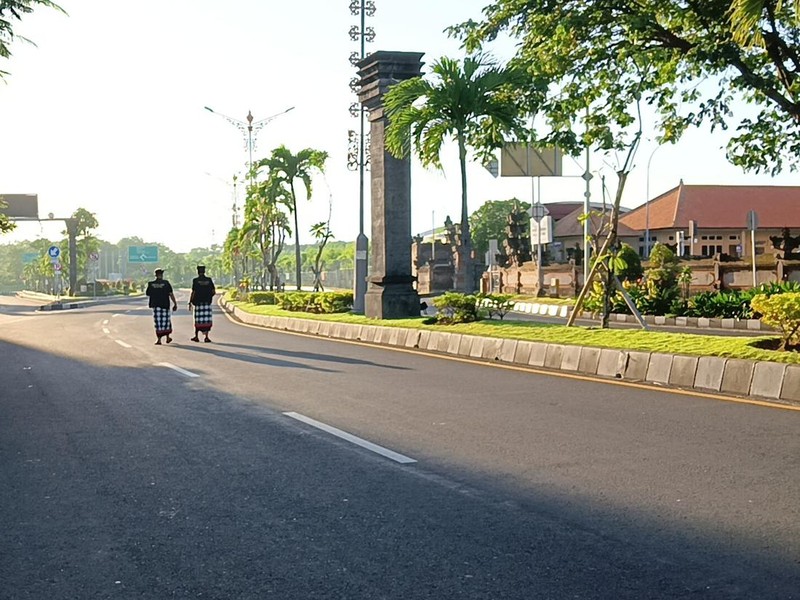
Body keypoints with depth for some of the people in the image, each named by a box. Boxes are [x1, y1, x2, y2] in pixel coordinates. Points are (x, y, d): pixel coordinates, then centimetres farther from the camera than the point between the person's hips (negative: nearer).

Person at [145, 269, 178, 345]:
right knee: (166, 321, 14)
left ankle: (159, 339, -5)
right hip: (165, 305, -1)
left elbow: (147, 294, 8)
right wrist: (175, 304, -3)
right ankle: (167, 337, 23)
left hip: (155, 305, 1)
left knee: (158, 322, 3)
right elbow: (171, 294, -8)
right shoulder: (166, 283, -6)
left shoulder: (151, 284, -1)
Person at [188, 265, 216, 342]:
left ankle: (196, 336, 13)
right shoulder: (209, 280, 2)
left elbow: (193, 292, -8)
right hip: (207, 303, 2)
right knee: (207, 320, 2)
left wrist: (190, 302, 0)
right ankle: (206, 337, -1)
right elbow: (214, 292, 3)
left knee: (198, 320, 6)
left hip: (198, 303, -1)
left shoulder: (195, 281, -6)